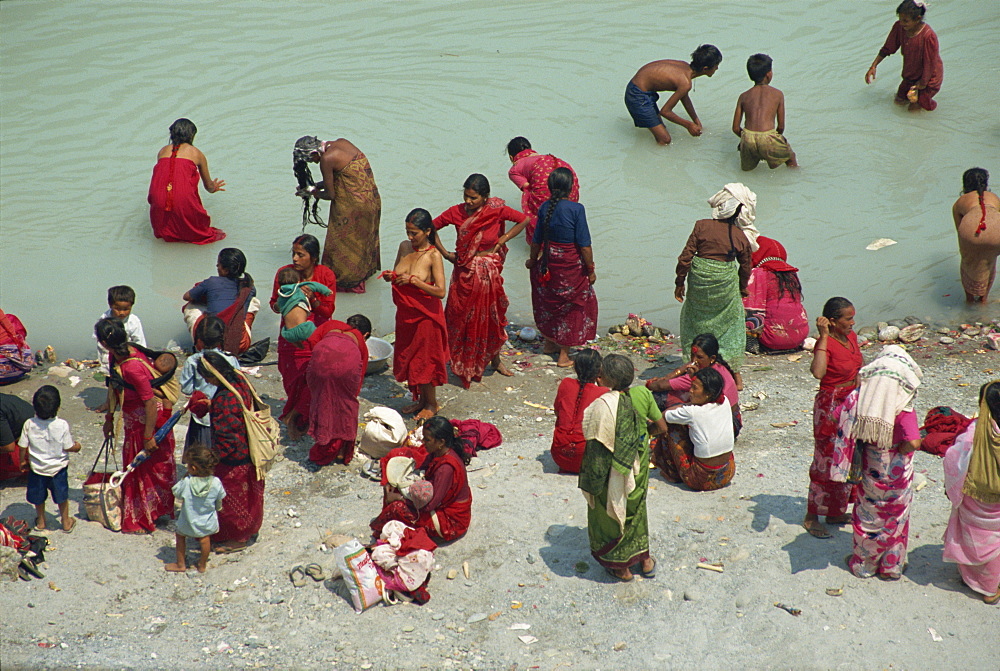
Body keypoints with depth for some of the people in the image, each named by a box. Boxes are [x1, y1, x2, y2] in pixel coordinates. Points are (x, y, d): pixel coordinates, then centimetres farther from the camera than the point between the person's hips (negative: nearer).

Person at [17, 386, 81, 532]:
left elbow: (23, 447, -8)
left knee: (38, 496, 22)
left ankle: (40, 522, 39)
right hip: (58, 468, -1)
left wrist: (23, 461, 10)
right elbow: (68, 447, -16)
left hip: (36, 467, 2)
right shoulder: (62, 425, -23)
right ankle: (66, 523, 33)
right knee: (61, 495, 19)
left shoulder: (29, 424, -17)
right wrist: (77, 446, 7)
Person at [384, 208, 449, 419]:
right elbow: (397, 273, 15)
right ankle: (421, 399, 34)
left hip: (425, 314, -7)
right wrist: (390, 277, -8)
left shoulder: (433, 256, -18)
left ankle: (432, 404, 22)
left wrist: (413, 280, -29)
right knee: (408, 357, 16)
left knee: (424, 359, 4)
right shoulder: (404, 247, 0)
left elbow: (440, 291, -24)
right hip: (405, 312, 7)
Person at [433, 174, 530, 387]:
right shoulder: (457, 212, -10)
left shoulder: (496, 210, -12)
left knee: (491, 317, 12)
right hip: (464, 272, 0)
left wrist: (503, 239, -6)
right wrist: (444, 253, -2)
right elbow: (432, 227, 2)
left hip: (489, 271, 0)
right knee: (462, 317, 6)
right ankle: (463, 364, 20)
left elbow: (524, 220, -2)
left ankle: (495, 359, 31)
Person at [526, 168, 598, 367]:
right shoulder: (576, 209, -19)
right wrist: (590, 269, -6)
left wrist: (533, 260, 22)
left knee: (548, 302, 23)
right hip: (570, 265, -4)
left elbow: (537, 240, 4)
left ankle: (549, 343, 40)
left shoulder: (544, 207, -6)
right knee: (570, 306, 11)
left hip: (548, 262, 4)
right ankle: (564, 355, 16)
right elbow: (584, 244, -17)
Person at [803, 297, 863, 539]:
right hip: (830, 408, -8)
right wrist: (824, 337, -38)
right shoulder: (826, 344, -22)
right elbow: (818, 372, -42)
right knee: (826, 462, 0)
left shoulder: (852, 337, 2)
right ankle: (811, 517, 12)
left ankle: (836, 512, 30)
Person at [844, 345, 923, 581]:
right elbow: (913, 442, -35)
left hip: (869, 470, 3)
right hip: (895, 474, -3)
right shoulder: (903, 411, -27)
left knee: (868, 515, 21)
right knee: (895, 517, 19)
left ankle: (863, 563, 35)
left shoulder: (858, 399, -16)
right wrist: (901, 451, -14)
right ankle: (892, 566, 32)